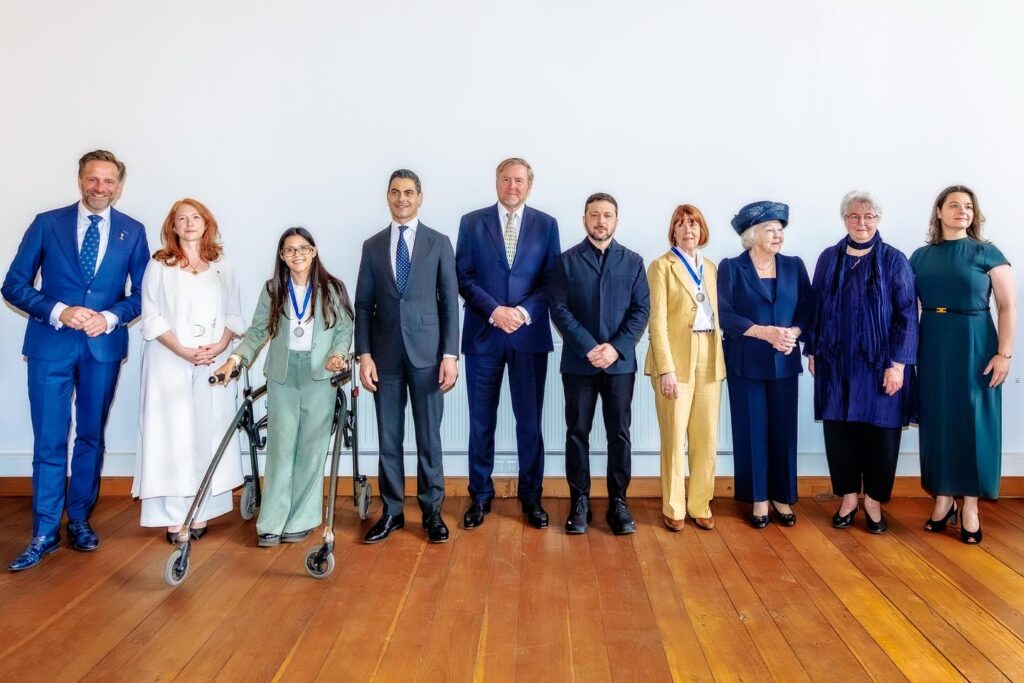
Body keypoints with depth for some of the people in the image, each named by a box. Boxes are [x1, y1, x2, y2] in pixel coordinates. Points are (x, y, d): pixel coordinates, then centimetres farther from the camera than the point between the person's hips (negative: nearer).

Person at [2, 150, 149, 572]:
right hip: (51, 345, -1)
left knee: (91, 438, 11)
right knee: (49, 441, 0)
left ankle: (79, 520, 25)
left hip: (104, 345, 1)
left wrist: (110, 317, -13)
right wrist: (58, 311, -16)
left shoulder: (132, 232, 4)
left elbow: (142, 294, 5)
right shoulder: (47, 224, 1)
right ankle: (44, 534, 11)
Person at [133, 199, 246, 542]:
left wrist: (220, 346, -8)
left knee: (207, 435, 2)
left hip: (213, 364, 2)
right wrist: (183, 350, -13)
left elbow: (234, 314, 10)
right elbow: (151, 317, -2)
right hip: (170, 363, -2)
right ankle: (174, 517, 2)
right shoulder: (159, 266, 5)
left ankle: (201, 512, 8)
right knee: (173, 435, -2)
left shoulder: (222, 268, 12)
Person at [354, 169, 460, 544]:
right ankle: (392, 510, 19)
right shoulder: (372, 246, 9)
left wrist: (450, 354, -7)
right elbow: (363, 305, 7)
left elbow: (450, 301, 0)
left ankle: (432, 511, 16)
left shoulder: (439, 243, 4)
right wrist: (364, 354, -3)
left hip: (427, 353, -2)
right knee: (388, 438, 8)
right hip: (385, 355, 2)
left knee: (429, 437, 5)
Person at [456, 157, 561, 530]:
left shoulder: (546, 224, 6)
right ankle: (480, 496, 21)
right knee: (481, 421, 7)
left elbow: (551, 280, 1)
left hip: (530, 335, 0)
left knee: (529, 420, 7)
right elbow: (464, 277, -1)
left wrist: (523, 311, -14)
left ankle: (531, 496, 20)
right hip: (483, 335, 0)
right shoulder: (472, 222, 5)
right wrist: (494, 311, -14)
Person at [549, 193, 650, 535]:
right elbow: (559, 310, -4)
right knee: (577, 433, 5)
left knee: (619, 434, 6)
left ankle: (618, 501, 17)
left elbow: (641, 310, 1)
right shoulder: (568, 261, 3)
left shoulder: (633, 262, 7)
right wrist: (588, 348, -14)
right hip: (578, 362, -1)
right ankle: (579, 501, 16)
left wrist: (616, 347, -12)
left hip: (620, 362, 1)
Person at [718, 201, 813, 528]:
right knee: (752, 430, 3)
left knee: (783, 429, 6)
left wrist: (793, 333, -14)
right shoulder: (731, 268, -2)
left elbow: (808, 310, 5)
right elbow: (725, 315, -10)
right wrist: (765, 332, -18)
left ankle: (782, 497, 19)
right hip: (746, 362, -3)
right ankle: (758, 499, 14)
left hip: (784, 362, 3)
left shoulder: (794, 266, 8)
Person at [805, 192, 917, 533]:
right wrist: (812, 351, 5)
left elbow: (907, 315, -6)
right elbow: (816, 308, 9)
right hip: (837, 362, 2)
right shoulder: (829, 258, 5)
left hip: (880, 363, -2)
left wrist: (898, 363, -11)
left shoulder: (894, 260, -3)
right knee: (839, 429, 6)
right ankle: (848, 496, 21)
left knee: (880, 431, 5)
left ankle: (873, 501, 21)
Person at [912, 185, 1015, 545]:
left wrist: (1003, 353, -13)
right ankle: (943, 500, 18)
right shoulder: (921, 256, 7)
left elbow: (1008, 306, -6)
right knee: (937, 422, 7)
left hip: (974, 346, -3)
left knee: (972, 422, 1)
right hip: (932, 347, 3)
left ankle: (970, 506, 12)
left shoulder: (987, 253, -3)